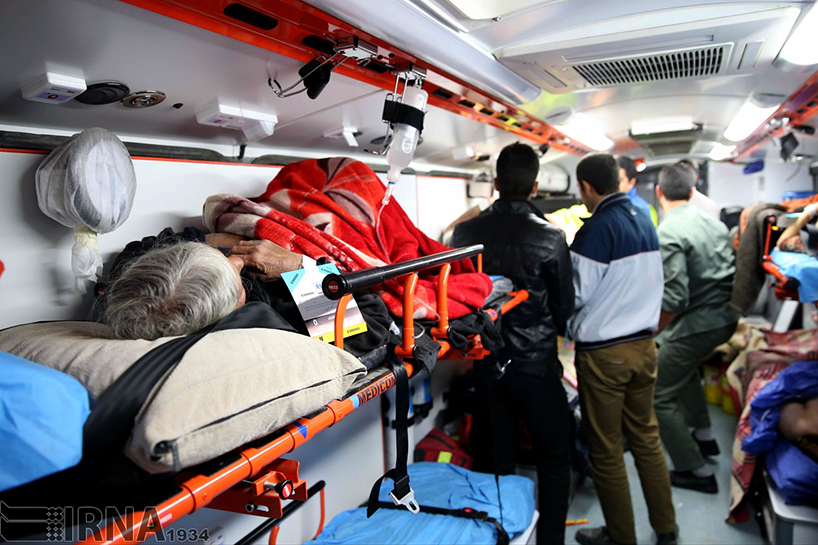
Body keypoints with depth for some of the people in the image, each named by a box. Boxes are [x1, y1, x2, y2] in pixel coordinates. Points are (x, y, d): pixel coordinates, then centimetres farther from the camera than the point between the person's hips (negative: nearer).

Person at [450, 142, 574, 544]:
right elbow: (564, 309, -4)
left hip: (487, 363, 3)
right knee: (554, 461, 16)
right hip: (537, 365, -3)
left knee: (493, 463, 17)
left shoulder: (465, 232, -6)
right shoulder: (550, 238, -14)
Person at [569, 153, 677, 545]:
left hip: (603, 354, -7)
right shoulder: (645, 221, 5)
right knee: (646, 437, 20)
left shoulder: (597, 228, -19)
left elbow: (576, 296, -17)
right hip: (644, 344, 8)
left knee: (606, 450, 8)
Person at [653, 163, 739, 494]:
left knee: (658, 395, 3)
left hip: (696, 326, -9)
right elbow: (732, 272, 13)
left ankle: (697, 471, 11)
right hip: (727, 317, 9)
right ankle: (704, 437, 43)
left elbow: (675, 299, -26)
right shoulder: (715, 223, 6)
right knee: (684, 366, 34)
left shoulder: (667, 234, -20)